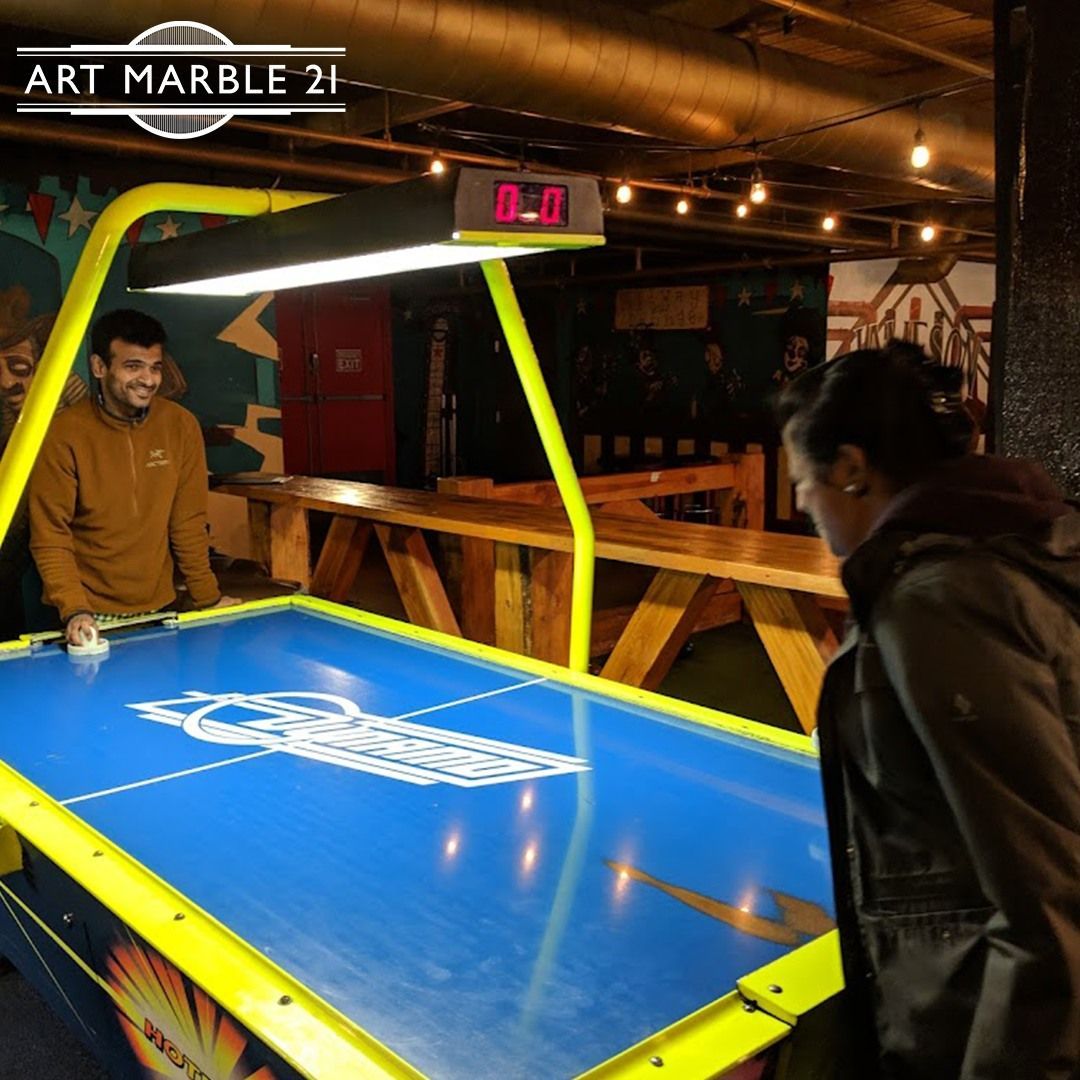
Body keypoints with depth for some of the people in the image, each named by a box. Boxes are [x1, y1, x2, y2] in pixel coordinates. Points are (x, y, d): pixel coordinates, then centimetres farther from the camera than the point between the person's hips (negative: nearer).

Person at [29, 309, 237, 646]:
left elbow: (188, 523, 0)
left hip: (158, 607, 3)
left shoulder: (181, 425, -6)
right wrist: (74, 610, -23)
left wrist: (209, 598, 0)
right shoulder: (63, 434, -13)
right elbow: (50, 536, -12)